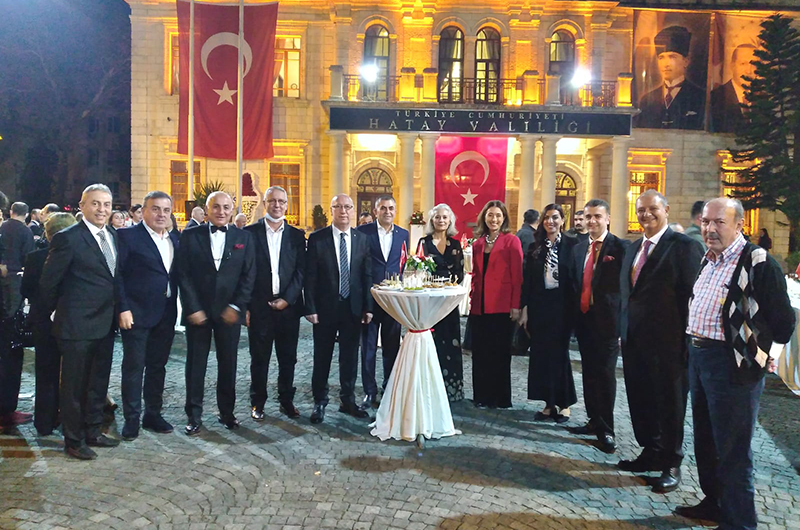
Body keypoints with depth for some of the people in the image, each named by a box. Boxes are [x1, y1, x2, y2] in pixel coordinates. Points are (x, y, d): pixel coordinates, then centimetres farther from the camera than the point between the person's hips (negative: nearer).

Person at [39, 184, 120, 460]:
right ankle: (74, 440, 19)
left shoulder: (114, 236, 8)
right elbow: (48, 283, -8)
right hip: (77, 325, -7)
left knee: (99, 382, 17)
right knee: (74, 384, 6)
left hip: (105, 324, 7)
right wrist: (55, 313, 1)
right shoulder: (68, 238, -13)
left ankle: (93, 431, 32)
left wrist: (116, 312, 11)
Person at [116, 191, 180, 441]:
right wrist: (123, 308, -15)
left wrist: (177, 308, 6)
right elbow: (117, 274, -10)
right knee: (134, 366, 3)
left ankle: (153, 414, 25)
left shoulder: (174, 240, 12)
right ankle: (131, 418, 14)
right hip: (137, 313, -5)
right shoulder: (127, 236, -6)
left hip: (166, 314, 6)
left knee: (158, 365, 13)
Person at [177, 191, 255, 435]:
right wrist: (193, 308, -9)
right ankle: (194, 416, 19)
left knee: (228, 364, 9)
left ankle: (227, 412, 24)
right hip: (197, 311, -1)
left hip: (229, 312, 1)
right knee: (195, 364, 7)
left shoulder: (243, 238, 4)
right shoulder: (190, 236, 1)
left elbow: (248, 275, 0)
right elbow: (183, 275, -3)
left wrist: (236, 307, -9)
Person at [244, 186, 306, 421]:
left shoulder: (296, 235, 7)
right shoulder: (250, 232, 1)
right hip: (259, 307, -2)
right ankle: (257, 403, 21)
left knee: (288, 358, 9)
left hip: (288, 305, 2)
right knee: (259, 358, 8)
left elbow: (301, 270, 2)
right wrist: (245, 305, -6)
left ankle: (286, 400, 23)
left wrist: (287, 299, -9)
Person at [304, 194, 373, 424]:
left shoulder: (362, 239, 4)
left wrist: (368, 307, 2)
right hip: (325, 308, -2)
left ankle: (348, 401, 26)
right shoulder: (317, 238, -4)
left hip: (353, 308, 3)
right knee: (322, 358, 8)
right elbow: (310, 276, -5)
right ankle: (320, 403, 22)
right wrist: (310, 308, -10)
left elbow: (367, 275, 5)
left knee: (350, 357, 11)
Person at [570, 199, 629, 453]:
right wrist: (575, 313, 7)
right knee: (589, 373, 13)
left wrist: (623, 323, -15)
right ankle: (594, 421, 26)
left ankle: (606, 430, 10)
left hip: (607, 321, -6)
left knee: (605, 374, -1)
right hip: (584, 318, 6)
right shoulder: (579, 247, 12)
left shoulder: (620, 247, -7)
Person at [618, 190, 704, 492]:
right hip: (634, 339, 7)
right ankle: (651, 453, 33)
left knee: (669, 402, 7)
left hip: (666, 342, -7)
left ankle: (672, 464, 23)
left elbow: (691, 296, -14)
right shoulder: (633, 248, 13)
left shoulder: (684, 246, -11)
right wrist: (624, 331, 10)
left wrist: (686, 342, -15)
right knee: (640, 400, 16)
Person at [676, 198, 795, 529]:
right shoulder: (709, 260, 12)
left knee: (732, 449, 2)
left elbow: (783, 323, -14)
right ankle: (714, 503, 38)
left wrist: (755, 351, -3)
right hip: (697, 355, 9)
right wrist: (694, 346, 15)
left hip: (732, 363, -9)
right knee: (704, 440, 20)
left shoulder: (758, 262, -15)